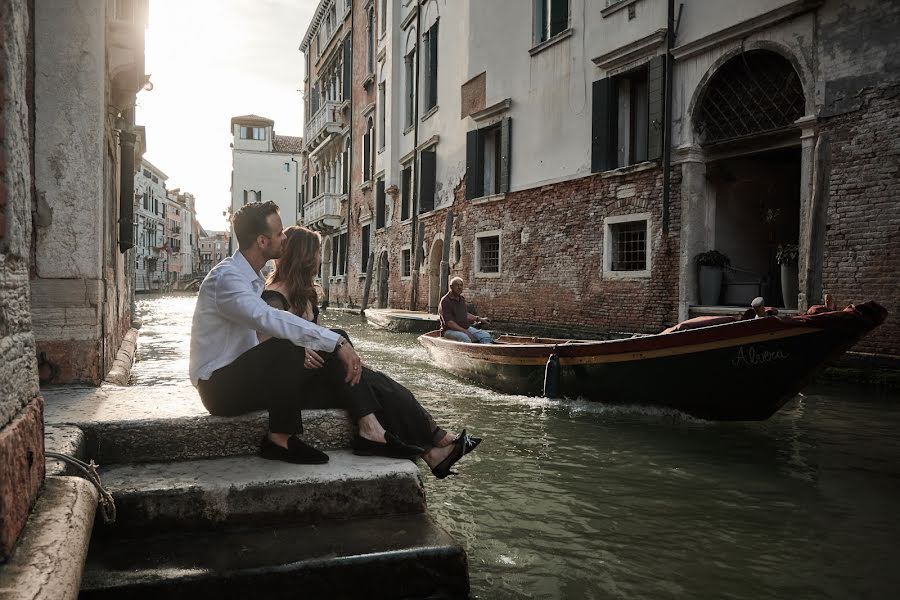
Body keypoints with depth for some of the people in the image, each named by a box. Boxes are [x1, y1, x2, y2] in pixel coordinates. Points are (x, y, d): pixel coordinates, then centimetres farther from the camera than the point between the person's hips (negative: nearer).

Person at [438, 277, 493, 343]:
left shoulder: (462, 299, 14)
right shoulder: (445, 301, -12)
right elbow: (449, 322, -19)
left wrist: (479, 319, 22)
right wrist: (464, 331, -22)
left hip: (466, 328, 8)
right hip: (450, 330, -8)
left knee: (486, 335, -12)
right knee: (465, 339, -38)